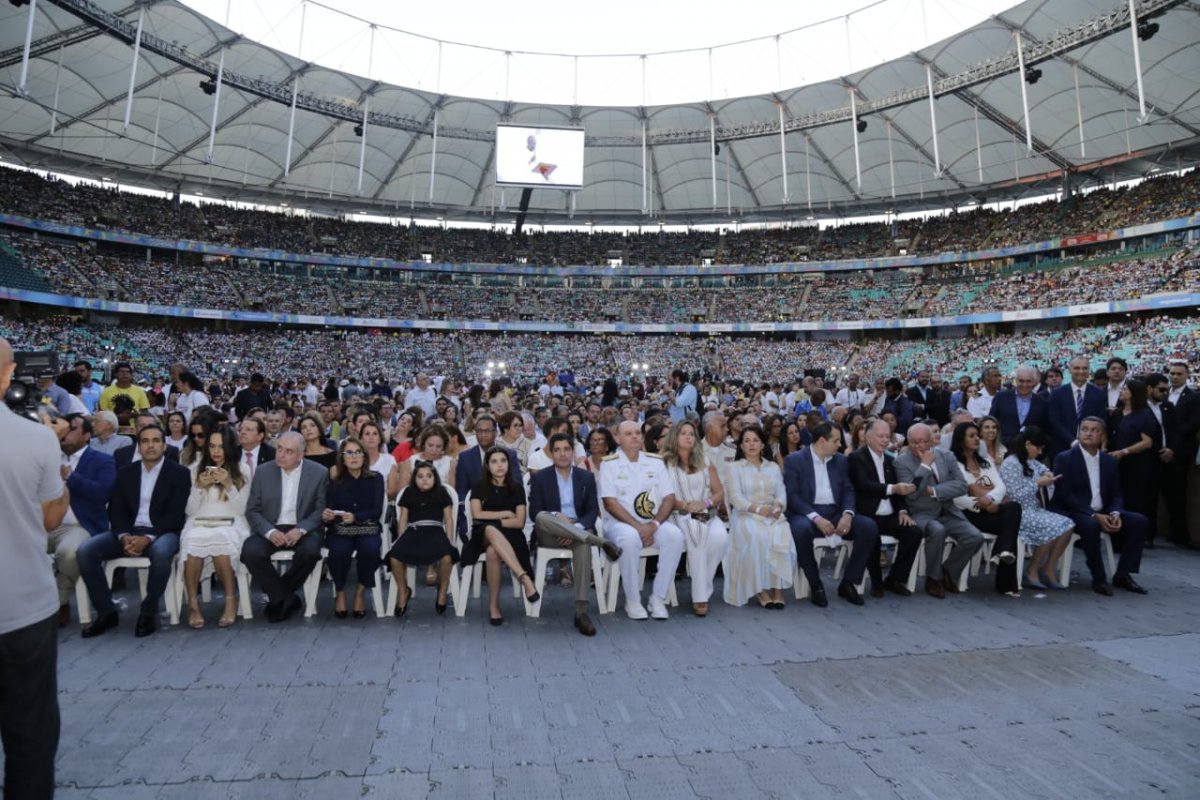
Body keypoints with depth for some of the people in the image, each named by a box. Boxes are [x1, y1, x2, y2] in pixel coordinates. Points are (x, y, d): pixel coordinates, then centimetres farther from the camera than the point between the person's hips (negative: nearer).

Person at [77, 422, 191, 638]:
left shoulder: (179, 473, -1)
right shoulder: (125, 473, 12)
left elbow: (175, 515, -9)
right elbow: (116, 511, 7)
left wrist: (148, 538, -22)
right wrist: (125, 536, -13)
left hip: (161, 533, -5)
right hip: (129, 532, 5)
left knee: (161, 553, -37)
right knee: (85, 551, -18)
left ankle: (149, 612, -17)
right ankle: (106, 612, -5)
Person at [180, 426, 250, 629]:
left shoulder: (242, 472, 9)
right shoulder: (197, 470, 14)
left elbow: (240, 510, 1)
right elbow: (190, 510, 9)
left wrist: (228, 485, -12)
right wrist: (199, 487, -7)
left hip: (230, 524, -1)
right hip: (199, 523, 2)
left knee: (220, 539, -38)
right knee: (192, 541, -36)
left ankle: (231, 599, -20)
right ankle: (193, 603, -22)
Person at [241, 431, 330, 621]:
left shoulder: (319, 473, -2)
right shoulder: (263, 472, 3)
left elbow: (321, 509, -2)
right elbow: (252, 510, 3)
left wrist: (300, 530, -19)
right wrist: (270, 531, -16)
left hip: (302, 530, -2)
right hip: (270, 529, 2)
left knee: (310, 551, -32)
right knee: (250, 551, -28)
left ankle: (278, 597, -5)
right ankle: (287, 598, -10)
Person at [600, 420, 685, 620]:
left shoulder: (655, 461, 8)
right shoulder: (609, 464, -1)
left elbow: (669, 498, 3)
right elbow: (610, 503, -9)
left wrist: (654, 525, -14)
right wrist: (638, 526, -19)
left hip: (654, 523, 3)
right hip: (621, 522, -3)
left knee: (675, 535, -26)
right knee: (629, 537, -36)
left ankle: (658, 597, -13)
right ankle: (632, 600, -16)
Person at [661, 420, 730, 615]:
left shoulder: (705, 463, 17)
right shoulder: (665, 464, 4)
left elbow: (720, 493, 12)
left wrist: (705, 503, -9)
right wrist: (685, 505, -17)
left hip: (707, 514, 4)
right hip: (679, 515, -3)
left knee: (721, 537, -29)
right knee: (697, 533, -36)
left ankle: (702, 588, -13)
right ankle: (700, 595, -27)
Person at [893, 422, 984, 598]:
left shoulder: (947, 456, 8)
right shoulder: (902, 461, -6)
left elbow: (962, 486, -2)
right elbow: (912, 493, -17)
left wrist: (934, 491, -15)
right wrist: (925, 465, -17)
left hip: (949, 513, 5)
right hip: (921, 515, -5)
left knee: (975, 537, -18)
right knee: (938, 530, -35)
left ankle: (948, 572, 8)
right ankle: (933, 578, -11)